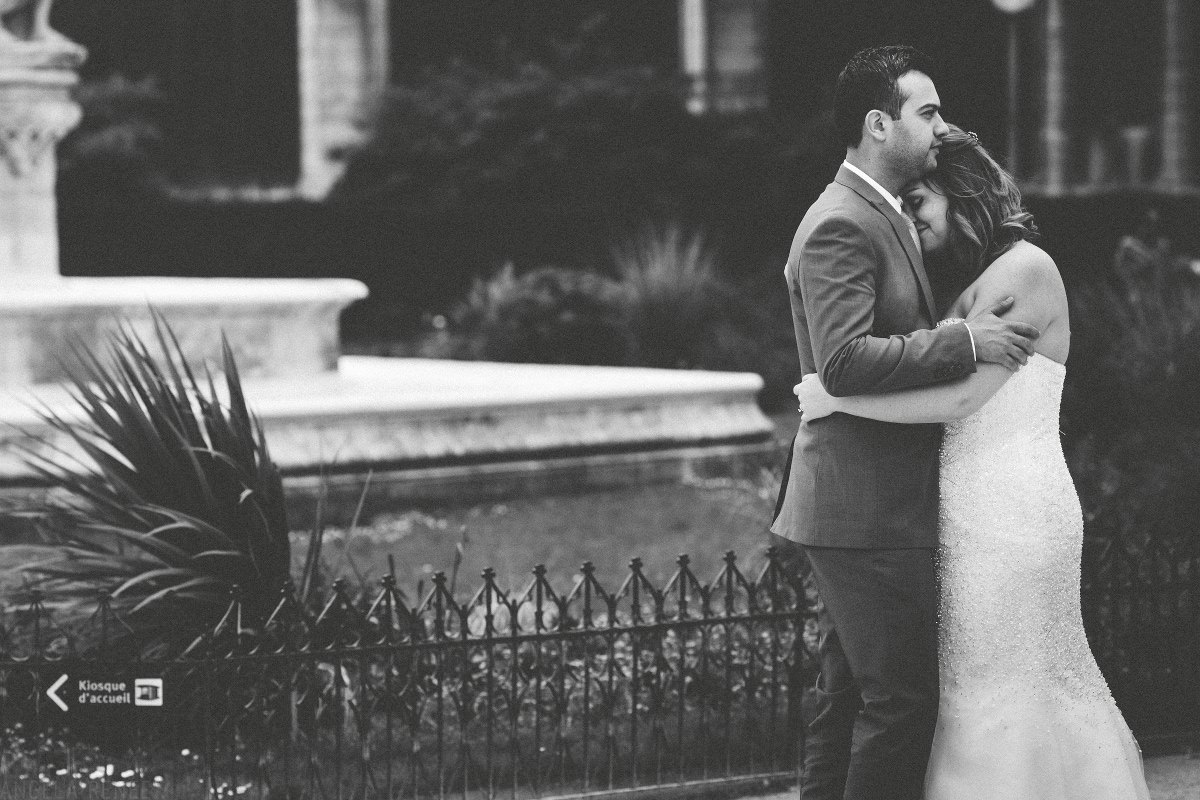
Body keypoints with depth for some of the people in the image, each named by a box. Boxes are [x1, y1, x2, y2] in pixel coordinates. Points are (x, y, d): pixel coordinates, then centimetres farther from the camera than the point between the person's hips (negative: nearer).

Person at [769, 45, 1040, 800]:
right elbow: (845, 362, -27)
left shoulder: (880, 217, 16)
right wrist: (966, 341, -24)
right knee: (903, 701, -7)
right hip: (870, 511, -11)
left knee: (849, 696, 15)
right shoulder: (841, 227, -17)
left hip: (861, 510, 11)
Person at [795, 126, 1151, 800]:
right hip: (988, 509, 9)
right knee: (1042, 681, 13)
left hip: (1009, 515, -9)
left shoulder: (1024, 270, -12)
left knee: (999, 691, -3)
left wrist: (837, 399, -17)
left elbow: (961, 397, -21)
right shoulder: (985, 280, 16)